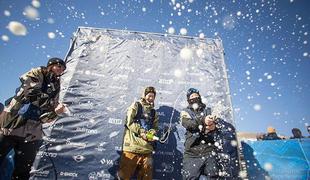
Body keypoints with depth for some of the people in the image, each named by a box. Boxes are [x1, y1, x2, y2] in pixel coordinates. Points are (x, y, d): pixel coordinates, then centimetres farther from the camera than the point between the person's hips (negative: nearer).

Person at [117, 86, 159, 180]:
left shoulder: (153, 112, 19)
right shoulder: (136, 106, 5)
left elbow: (155, 127, 14)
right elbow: (129, 122, -6)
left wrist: (151, 134, -8)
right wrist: (140, 131, -14)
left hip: (146, 147, 5)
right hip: (132, 145, -4)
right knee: (126, 172, -4)